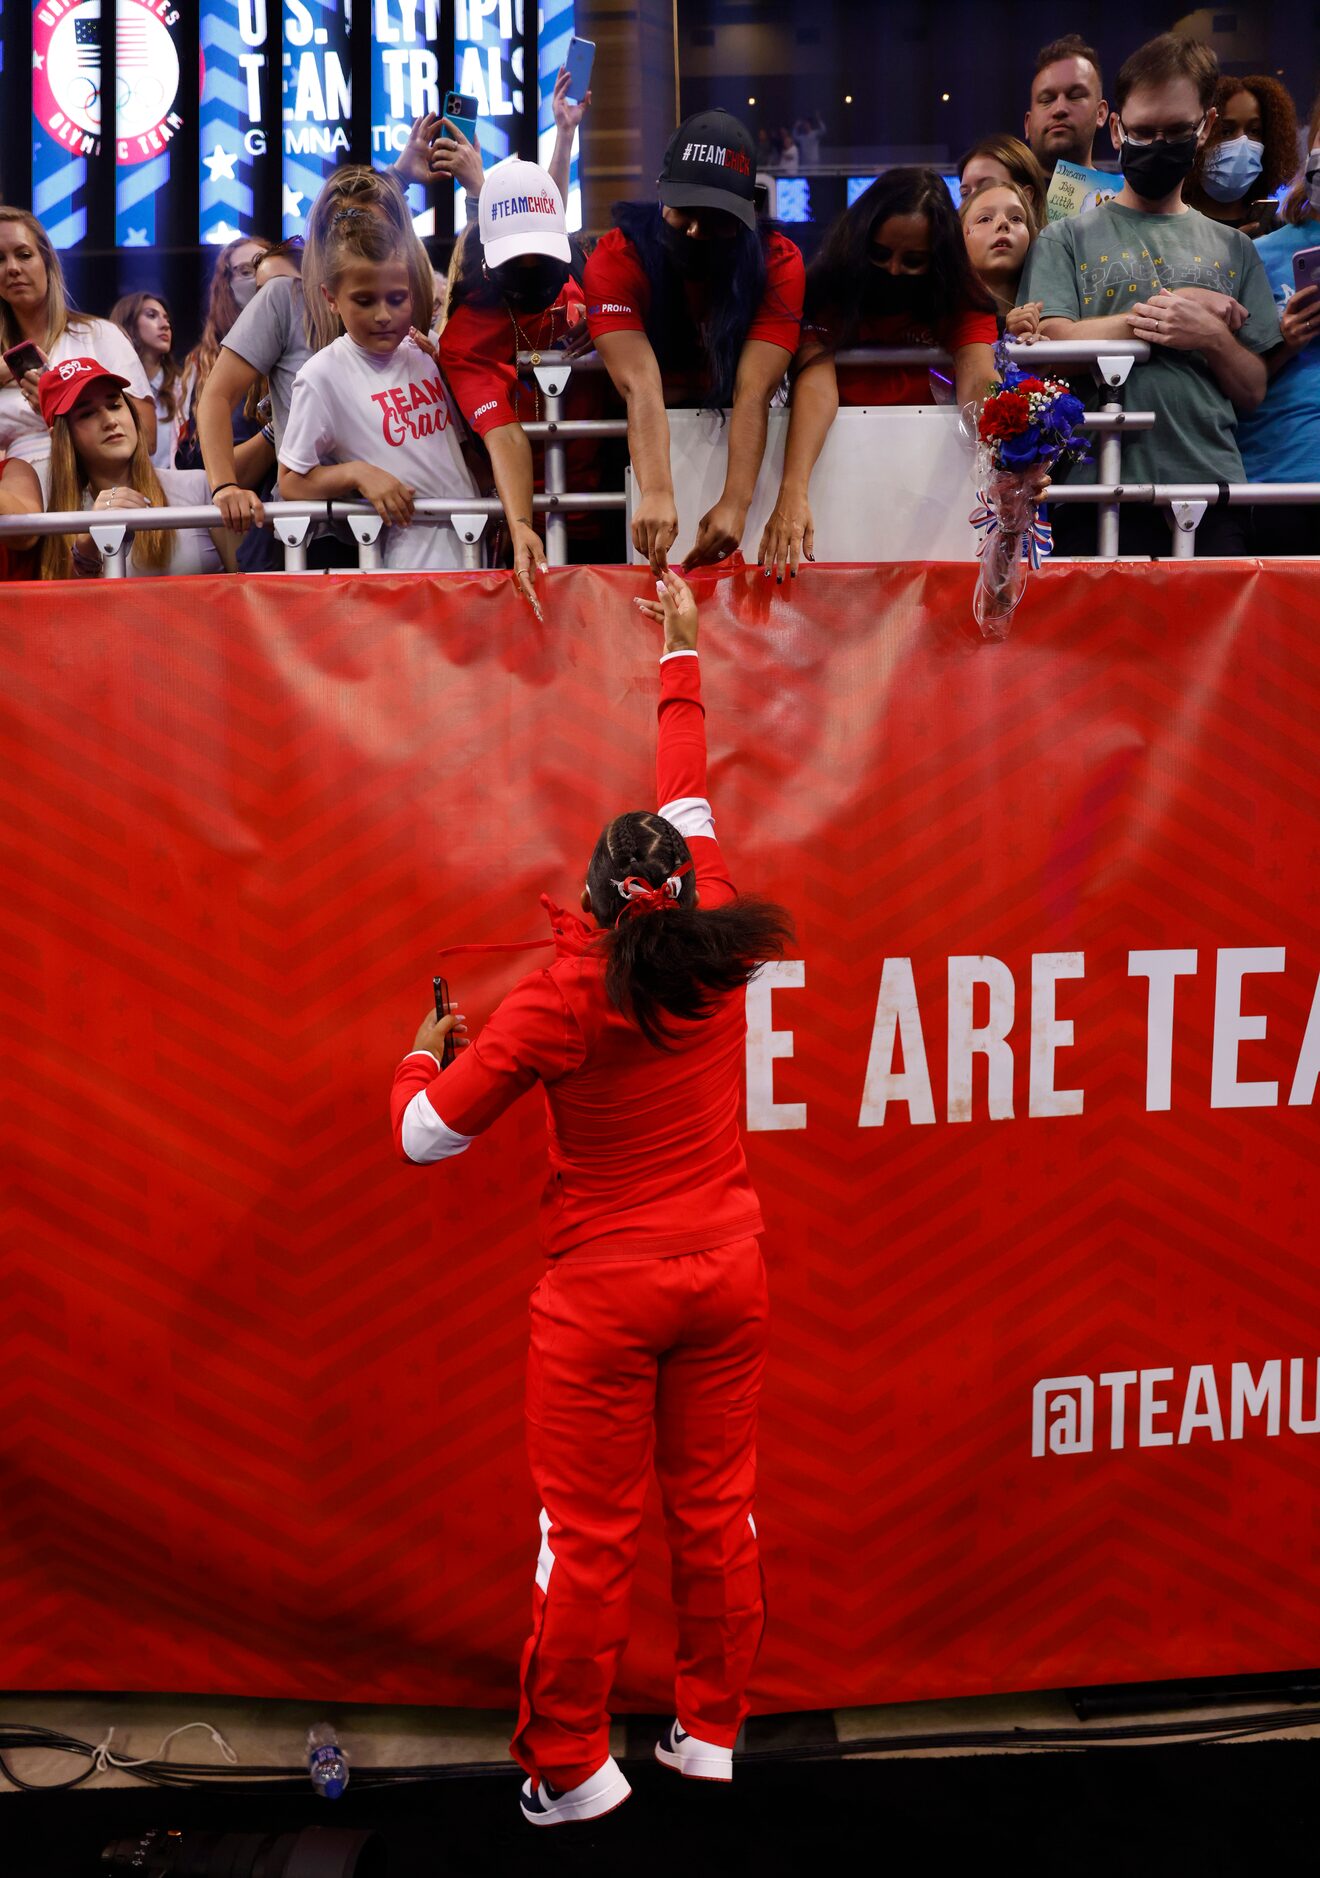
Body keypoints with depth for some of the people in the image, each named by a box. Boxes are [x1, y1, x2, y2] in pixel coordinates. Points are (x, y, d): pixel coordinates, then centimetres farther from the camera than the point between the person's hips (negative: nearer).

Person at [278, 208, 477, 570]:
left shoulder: (425, 353, 7)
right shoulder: (323, 375, -8)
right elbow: (291, 482, -4)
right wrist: (356, 472, -18)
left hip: (473, 533, 5)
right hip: (415, 551, -5)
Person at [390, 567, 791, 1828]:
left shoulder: (560, 1002, -15)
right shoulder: (722, 959, -5)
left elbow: (429, 1135, -11)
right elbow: (689, 803, 11)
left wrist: (421, 1062, 12)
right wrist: (680, 655, 23)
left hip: (603, 1292, -4)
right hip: (727, 1271, 4)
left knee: (588, 1535, 7)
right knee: (716, 1507, 15)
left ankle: (568, 1769, 19)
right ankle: (710, 1730, 27)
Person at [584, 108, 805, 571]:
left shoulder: (778, 263, -19)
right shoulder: (616, 259, -22)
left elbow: (753, 393, -31)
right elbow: (640, 386, -36)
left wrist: (735, 503, -46)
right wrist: (656, 494, -53)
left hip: (736, 436, 1)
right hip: (640, 441, -1)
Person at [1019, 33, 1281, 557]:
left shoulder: (1232, 249, 16)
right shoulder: (1068, 239, 9)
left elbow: (1252, 392, 12)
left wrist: (1212, 337, -8)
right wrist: (1181, 308, -6)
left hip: (1212, 493, 3)